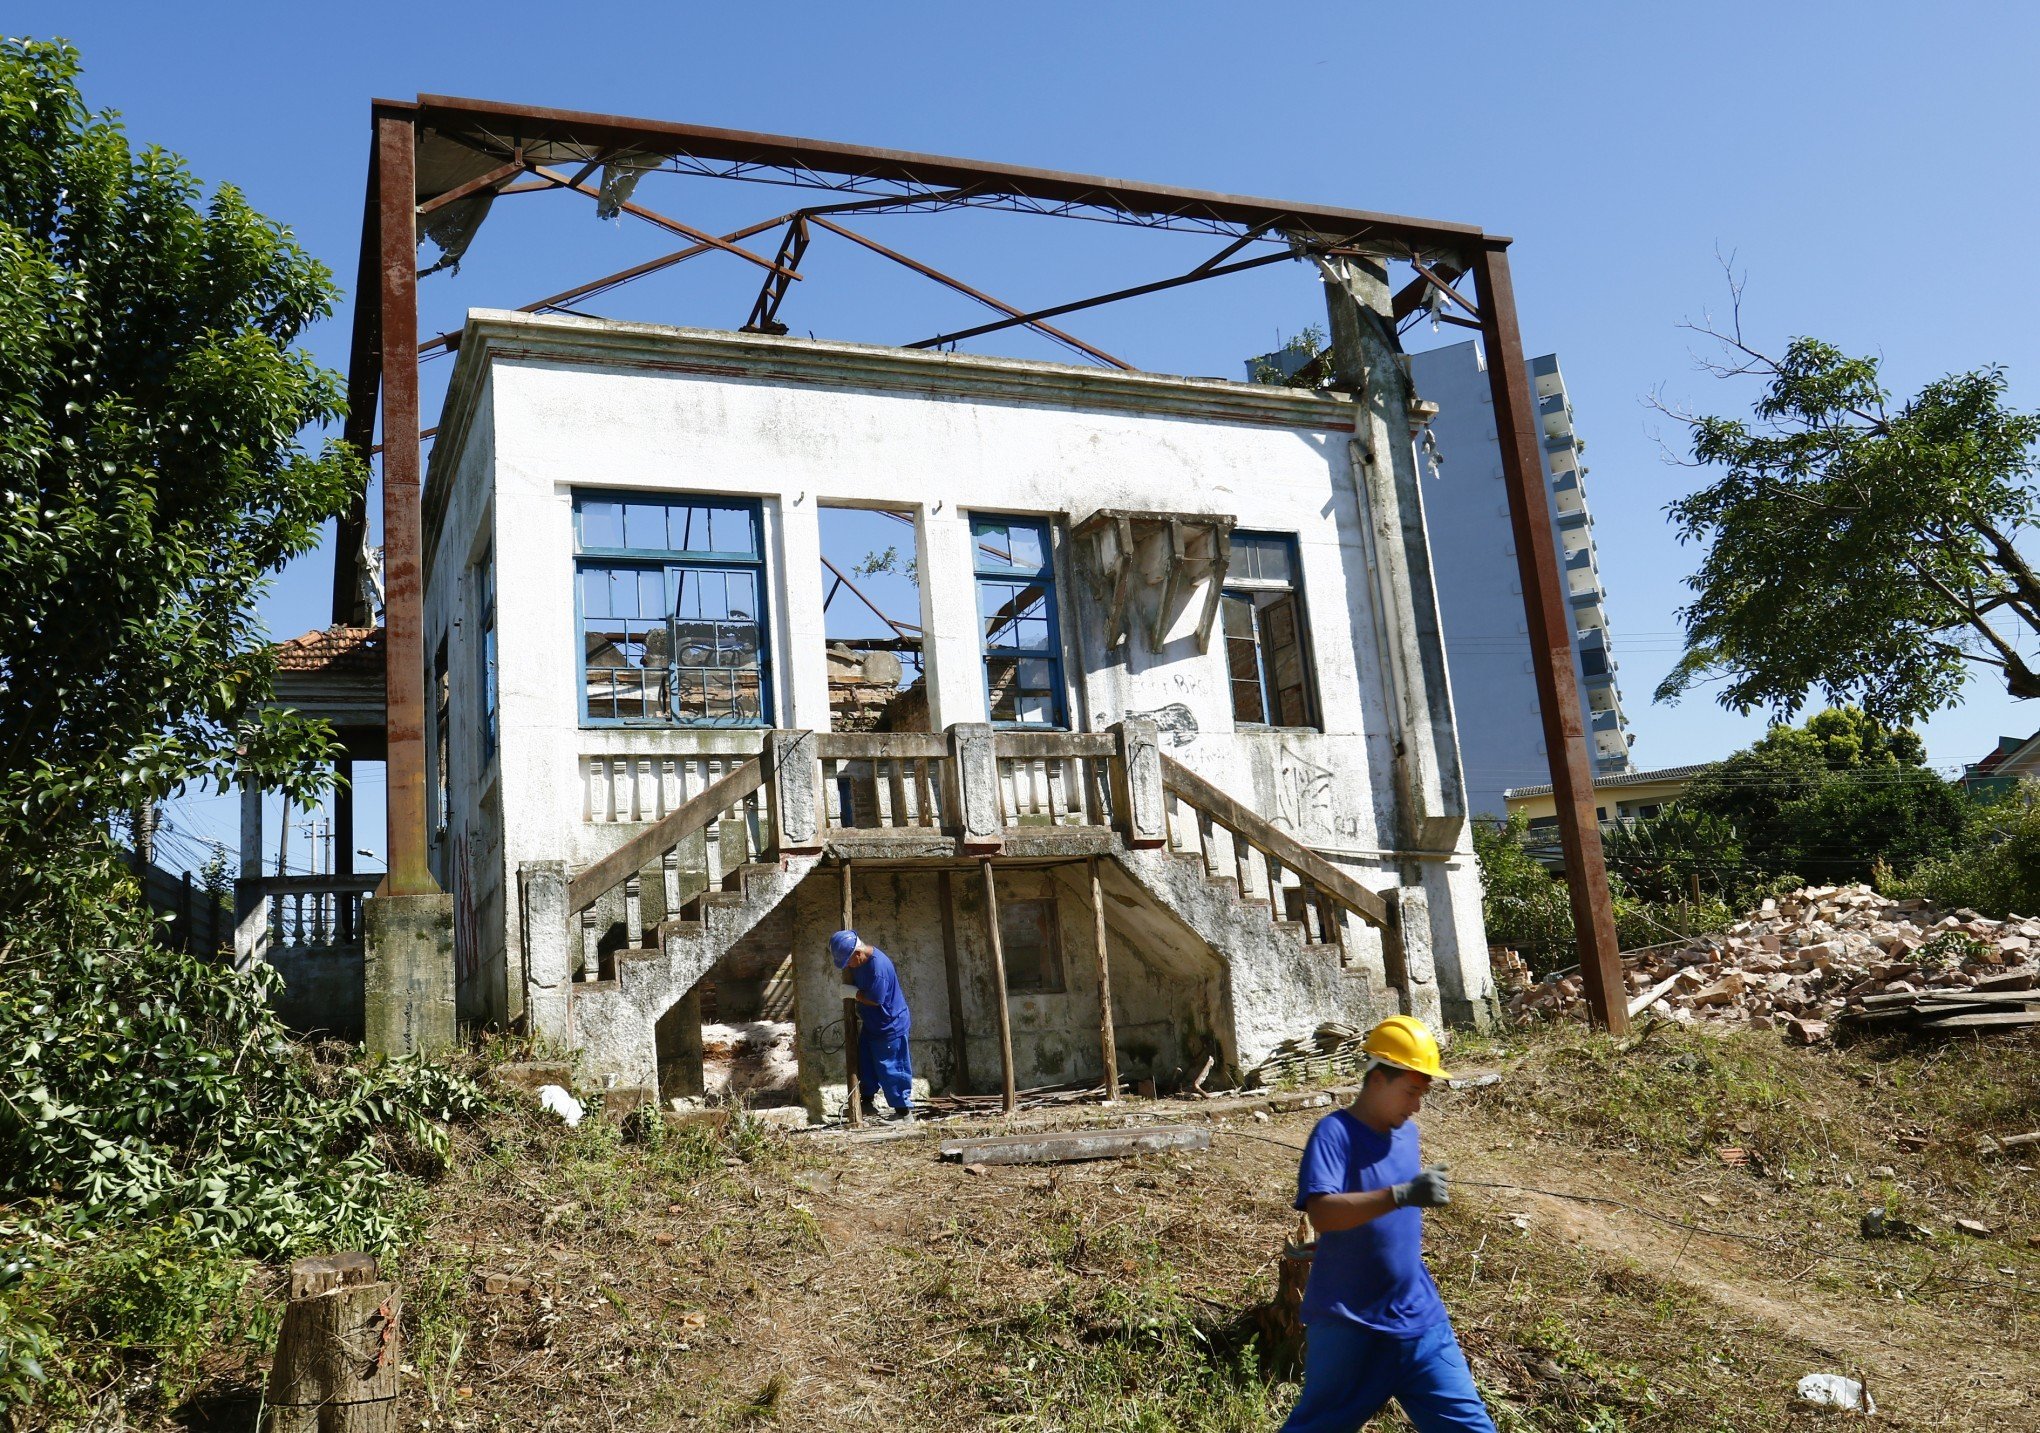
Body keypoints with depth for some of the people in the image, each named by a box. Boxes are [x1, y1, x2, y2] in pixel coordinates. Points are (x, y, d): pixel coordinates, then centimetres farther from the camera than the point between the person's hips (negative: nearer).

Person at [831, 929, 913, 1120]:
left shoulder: (878, 966, -31)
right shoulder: (857, 961, -1)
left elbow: (875, 999, -28)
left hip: (890, 1026, -9)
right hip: (870, 1024, 9)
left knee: (891, 1070, -1)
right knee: (865, 1064, 17)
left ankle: (904, 1111, 9)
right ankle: (869, 1101, 33)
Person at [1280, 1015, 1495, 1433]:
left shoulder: (1407, 1133, 8)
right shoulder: (1335, 1133, -15)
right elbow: (1321, 1213, -31)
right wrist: (1402, 1195, -37)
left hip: (1417, 1320, 6)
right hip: (1348, 1324, -6)